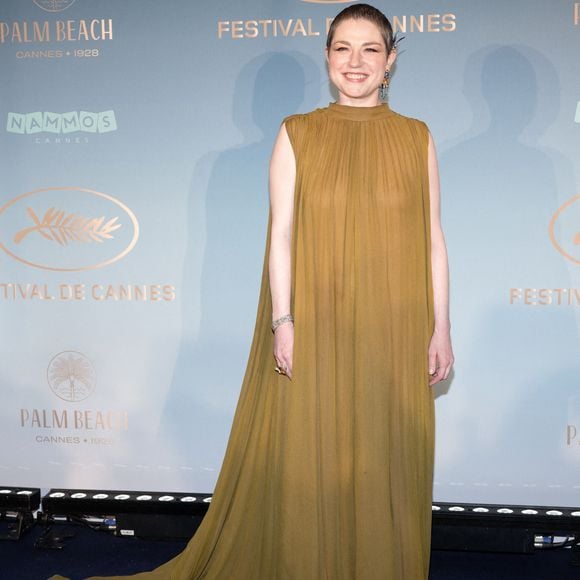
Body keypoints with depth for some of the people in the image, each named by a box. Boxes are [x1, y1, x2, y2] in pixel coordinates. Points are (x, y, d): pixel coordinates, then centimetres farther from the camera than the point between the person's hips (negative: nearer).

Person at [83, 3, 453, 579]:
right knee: (309, 468, 7)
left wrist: (441, 327, 2)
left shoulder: (416, 137, 5)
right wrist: (282, 321, -9)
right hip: (315, 330, -1)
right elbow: (280, 234, -2)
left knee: (388, 466, 11)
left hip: (395, 333, 2)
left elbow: (432, 237, 5)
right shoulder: (297, 133, 1)